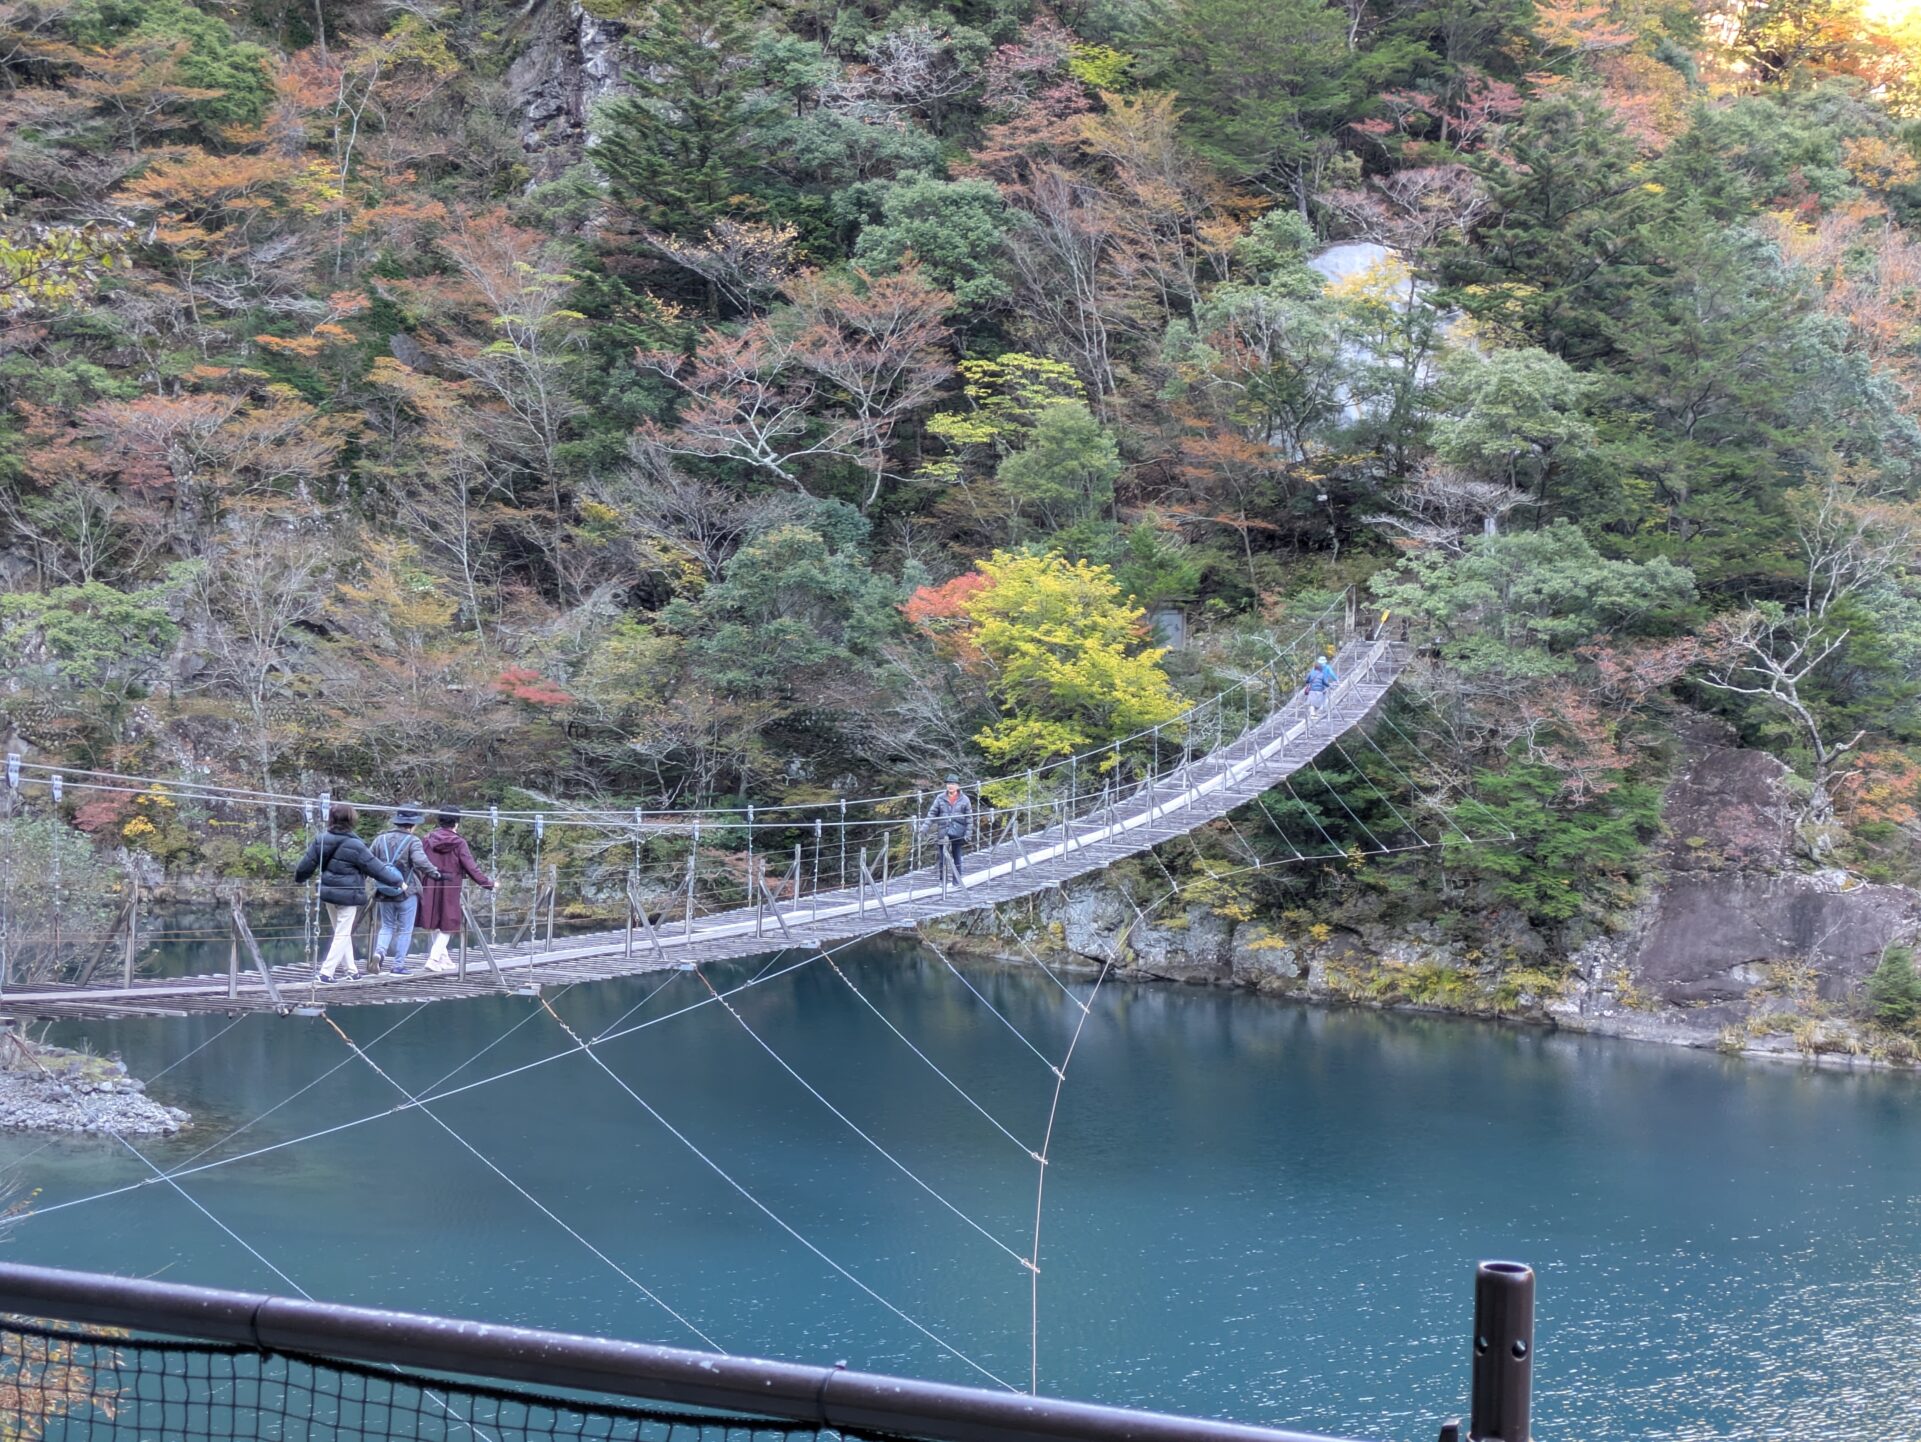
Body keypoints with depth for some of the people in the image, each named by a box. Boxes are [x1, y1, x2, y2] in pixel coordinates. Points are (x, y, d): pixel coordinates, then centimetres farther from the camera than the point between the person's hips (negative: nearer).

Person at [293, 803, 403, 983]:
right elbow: (376, 868, -11)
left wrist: (299, 880, 27)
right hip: (348, 895, -6)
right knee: (343, 934, 1)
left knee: (341, 932, 19)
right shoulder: (355, 846, -17)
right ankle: (326, 972, -5)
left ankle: (352, 969, 27)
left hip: (328, 893, 6)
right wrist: (396, 880, 2)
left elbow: (305, 865, 6)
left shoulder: (321, 841, -1)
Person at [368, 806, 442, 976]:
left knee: (387, 926, 18)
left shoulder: (381, 839, 4)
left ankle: (379, 952, -7)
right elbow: (421, 862, -27)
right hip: (407, 892, -4)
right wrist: (435, 874, -22)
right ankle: (398, 965, 10)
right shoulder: (412, 841, -11)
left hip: (384, 893, 4)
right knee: (405, 930, 9)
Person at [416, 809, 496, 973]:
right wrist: (489, 883, 1)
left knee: (435, 926, 15)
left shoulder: (429, 840, 2)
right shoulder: (459, 843, -9)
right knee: (447, 926, 5)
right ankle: (434, 959, -5)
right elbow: (471, 868, -8)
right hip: (450, 888, -4)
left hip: (431, 887, 4)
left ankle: (443, 959, 24)